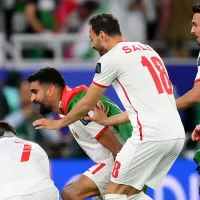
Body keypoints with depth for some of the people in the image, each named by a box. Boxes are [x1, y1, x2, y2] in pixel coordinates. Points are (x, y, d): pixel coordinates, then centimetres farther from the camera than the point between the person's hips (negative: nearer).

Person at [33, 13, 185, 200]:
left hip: (151, 135, -8)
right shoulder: (147, 50, 21)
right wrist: (107, 121, 37)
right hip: (176, 134, 8)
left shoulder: (111, 57, -2)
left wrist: (59, 123, 24)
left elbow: (87, 104, 7)